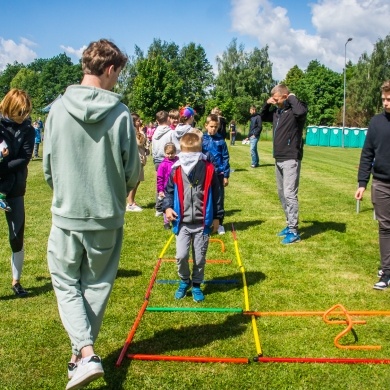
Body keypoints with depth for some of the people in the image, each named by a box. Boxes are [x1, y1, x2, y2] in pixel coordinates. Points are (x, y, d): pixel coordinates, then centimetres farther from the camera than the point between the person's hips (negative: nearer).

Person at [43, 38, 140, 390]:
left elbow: (48, 167, 0)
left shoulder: (59, 108, -7)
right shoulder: (120, 113, -10)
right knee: (97, 285, 16)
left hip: (66, 215, 0)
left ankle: (85, 354, 0)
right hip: (107, 218, 0)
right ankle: (85, 352, 29)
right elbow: (132, 171, -6)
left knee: (66, 283, 14)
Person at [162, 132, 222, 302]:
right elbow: (169, 191, 9)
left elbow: (216, 194, 2)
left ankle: (196, 285, 30)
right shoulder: (176, 171, -4)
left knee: (199, 258, 9)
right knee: (181, 255, -4)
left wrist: (217, 217, 4)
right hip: (182, 222, 1)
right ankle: (184, 281, 24)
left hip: (203, 223, 0)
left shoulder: (209, 170, -6)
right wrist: (167, 207, -8)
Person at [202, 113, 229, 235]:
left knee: (219, 199, 7)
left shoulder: (221, 140, -1)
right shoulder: (202, 140, -1)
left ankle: (220, 224, 18)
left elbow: (225, 158, 0)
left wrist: (226, 175, -2)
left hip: (219, 174, 0)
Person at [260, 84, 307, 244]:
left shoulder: (294, 110, -13)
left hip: (291, 159, -9)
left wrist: (292, 98, -19)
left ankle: (294, 232, -5)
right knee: (282, 194, 14)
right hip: (278, 159, 9)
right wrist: (267, 104, 9)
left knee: (289, 194, -11)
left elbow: (302, 111, -37)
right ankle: (290, 225, 25)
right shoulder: (277, 111, 11)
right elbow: (262, 117, 28)